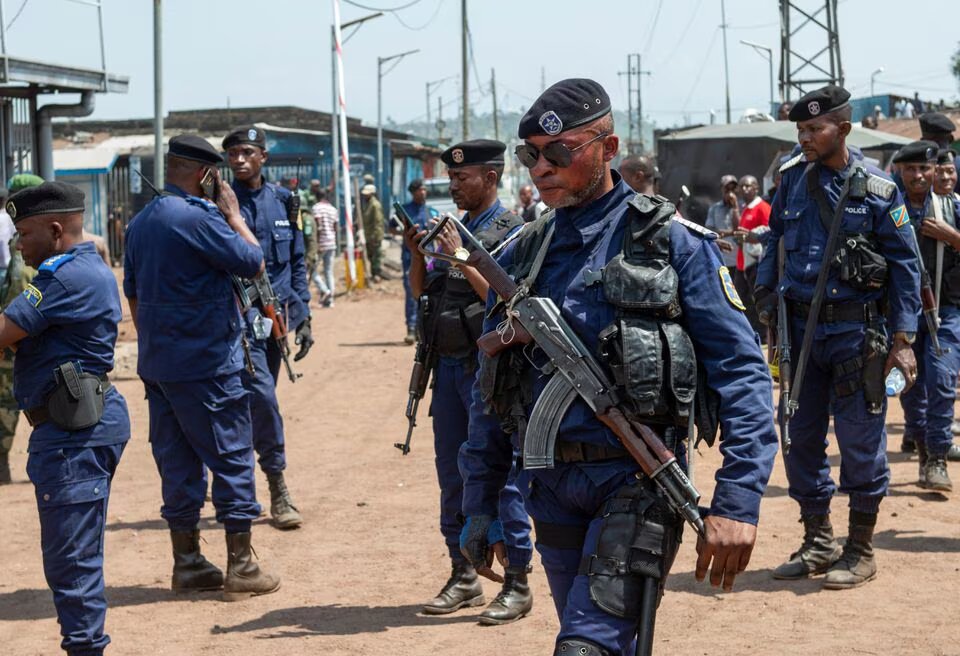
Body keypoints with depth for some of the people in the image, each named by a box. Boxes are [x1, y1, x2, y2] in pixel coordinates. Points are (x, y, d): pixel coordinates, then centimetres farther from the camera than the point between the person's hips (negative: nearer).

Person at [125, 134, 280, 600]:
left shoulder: (140, 223, 11)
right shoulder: (199, 218, -16)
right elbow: (253, 262, -13)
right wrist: (233, 214, -2)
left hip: (157, 364, 8)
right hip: (207, 364, -8)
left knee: (177, 460, 12)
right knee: (232, 458, 1)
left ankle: (187, 563, 17)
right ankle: (241, 567, 3)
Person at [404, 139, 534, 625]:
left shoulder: (512, 231, -7)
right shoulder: (452, 228, 14)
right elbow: (421, 292, 17)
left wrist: (460, 256, -19)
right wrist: (417, 253, 0)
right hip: (448, 367, 8)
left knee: (500, 476, -5)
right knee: (452, 477, 11)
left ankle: (517, 583, 1)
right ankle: (463, 576, 21)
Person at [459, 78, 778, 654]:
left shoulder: (670, 242, -5)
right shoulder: (521, 256, 10)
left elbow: (742, 371, -10)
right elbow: (491, 392, 17)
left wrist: (739, 501, -19)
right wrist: (481, 504, 14)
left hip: (637, 481, -5)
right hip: (552, 488, 5)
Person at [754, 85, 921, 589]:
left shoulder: (877, 191, -6)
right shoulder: (793, 180, 6)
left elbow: (904, 265, -4)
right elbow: (774, 245, 17)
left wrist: (903, 340, -8)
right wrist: (766, 306, 9)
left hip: (856, 329, -5)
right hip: (801, 327, 5)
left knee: (860, 440, -1)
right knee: (801, 438, 9)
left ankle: (860, 551, 12)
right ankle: (817, 543, 22)